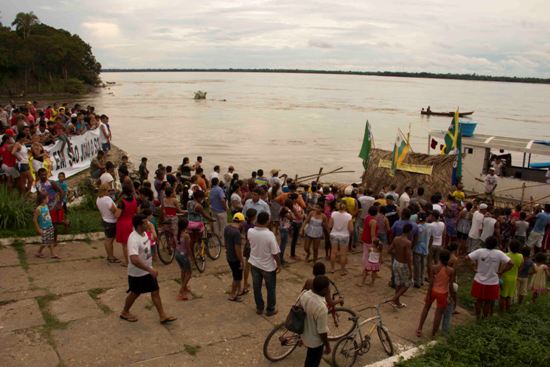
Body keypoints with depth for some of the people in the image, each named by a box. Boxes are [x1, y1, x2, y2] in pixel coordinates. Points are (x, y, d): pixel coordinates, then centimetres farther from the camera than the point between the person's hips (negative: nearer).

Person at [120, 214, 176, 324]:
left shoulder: (144, 233, -3)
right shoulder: (133, 239, -32)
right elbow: (134, 260, -41)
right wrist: (150, 270, -38)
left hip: (148, 270, 8)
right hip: (137, 273, -8)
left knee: (155, 292, 9)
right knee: (135, 293, 14)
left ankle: (163, 316, 17)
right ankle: (125, 312, 39)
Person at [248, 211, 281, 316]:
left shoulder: (250, 232, -15)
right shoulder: (270, 235, -28)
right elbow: (275, 253, -21)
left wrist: (256, 224, 5)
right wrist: (279, 264, -4)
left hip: (254, 264, 4)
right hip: (268, 266, -4)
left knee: (256, 287, 21)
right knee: (271, 288, 17)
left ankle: (259, 308, 36)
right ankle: (270, 309, 30)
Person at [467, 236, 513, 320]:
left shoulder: (480, 251, -12)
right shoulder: (499, 253, -13)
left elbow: (467, 258, -16)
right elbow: (510, 263, -16)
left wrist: (474, 267, -4)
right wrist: (501, 272, -6)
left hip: (479, 281, 1)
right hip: (492, 282, -1)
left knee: (479, 301, 20)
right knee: (488, 302, 19)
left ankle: (478, 318, 32)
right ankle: (484, 318, 33)